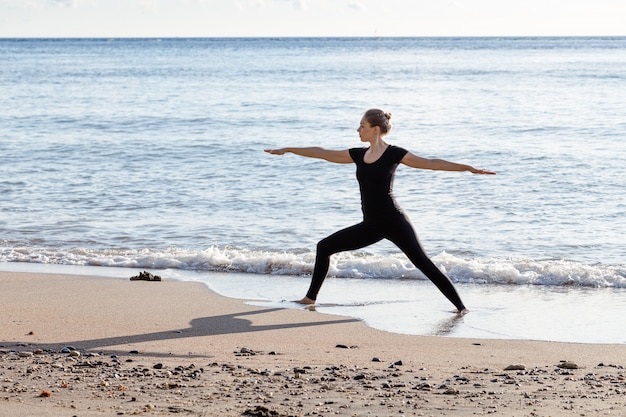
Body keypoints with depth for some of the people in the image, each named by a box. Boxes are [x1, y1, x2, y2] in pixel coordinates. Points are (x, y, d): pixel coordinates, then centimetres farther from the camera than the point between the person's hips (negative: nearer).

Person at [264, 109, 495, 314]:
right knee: (325, 246, 9)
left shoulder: (394, 154, -8)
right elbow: (323, 153, 17)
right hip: (371, 226, 7)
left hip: (394, 222, -7)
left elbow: (431, 163, -11)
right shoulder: (358, 155, 9)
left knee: (422, 263, -15)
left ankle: (460, 306, -12)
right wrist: (288, 150, 23)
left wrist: (468, 168, -18)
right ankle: (311, 297, 20)